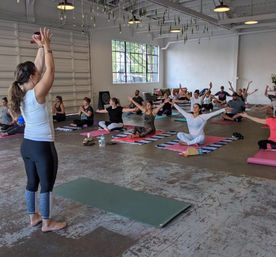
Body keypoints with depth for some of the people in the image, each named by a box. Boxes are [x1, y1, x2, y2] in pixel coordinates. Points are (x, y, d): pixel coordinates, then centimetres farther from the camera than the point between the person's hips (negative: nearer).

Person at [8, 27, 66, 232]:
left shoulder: (21, 93, 3)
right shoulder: (37, 93, -20)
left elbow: (39, 68, 9)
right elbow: (50, 70, -15)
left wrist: (41, 47, 8)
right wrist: (46, 47, -6)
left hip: (27, 145, 9)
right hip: (42, 146, -8)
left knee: (32, 183, 18)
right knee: (47, 185, 5)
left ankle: (34, 217, 33)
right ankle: (47, 223, 18)